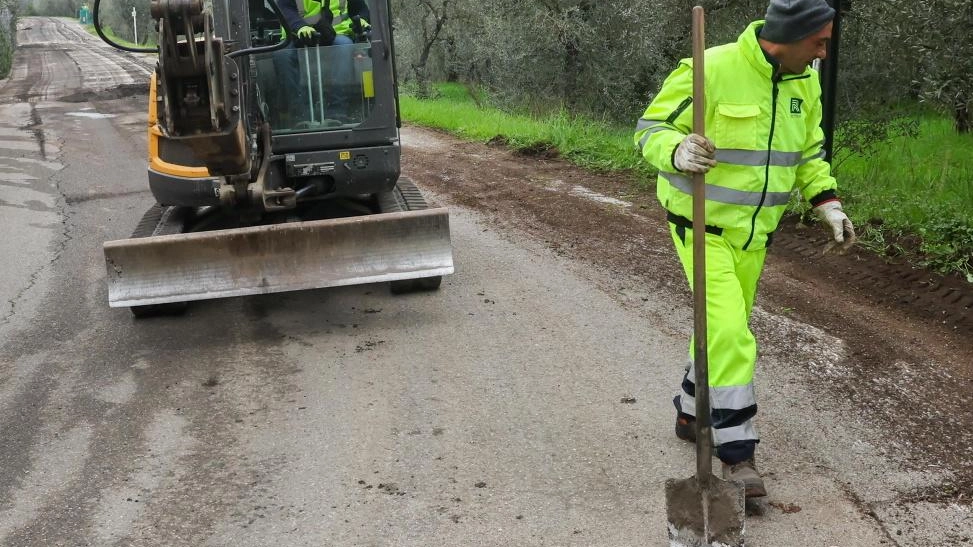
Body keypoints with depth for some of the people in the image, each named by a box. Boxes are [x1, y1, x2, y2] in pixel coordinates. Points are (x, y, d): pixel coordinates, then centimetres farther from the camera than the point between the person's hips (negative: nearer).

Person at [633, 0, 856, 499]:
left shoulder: (803, 82, -1)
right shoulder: (711, 70, -23)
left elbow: (807, 150, 12)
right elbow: (651, 131, -18)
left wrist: (827, 203, -2)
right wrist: (678, 154, -41)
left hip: (752, 232, 7)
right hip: (702, 229, -7)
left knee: (727, 331, 18)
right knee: (730, 336, -15)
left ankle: (691, 415, 39)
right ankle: (737, 453, -3)